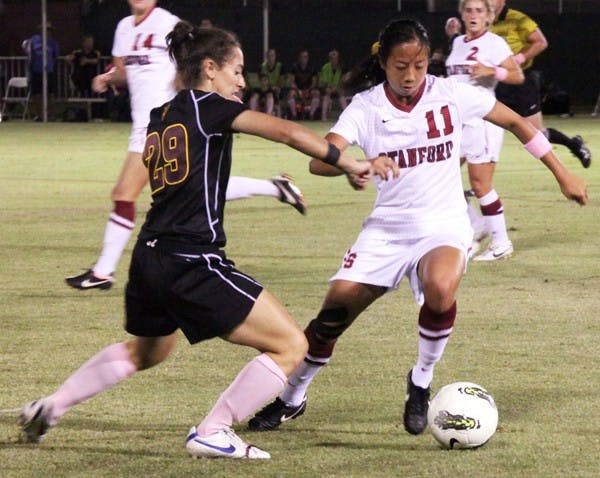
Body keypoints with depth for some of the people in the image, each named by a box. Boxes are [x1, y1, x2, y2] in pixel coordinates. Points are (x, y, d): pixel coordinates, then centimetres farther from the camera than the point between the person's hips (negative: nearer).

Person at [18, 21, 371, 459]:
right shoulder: (208, 106, -4)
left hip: (149, 259, 9)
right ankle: (212, 433, -7)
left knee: (144, 351, 36)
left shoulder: (160, 118, 17)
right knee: (290, 345, -6)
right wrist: (347, 162, -10)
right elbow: (285, 131, -15)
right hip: (192, 263, -9)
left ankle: (50, 407, 37)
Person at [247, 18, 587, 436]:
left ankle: (421, 383, -8)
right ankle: (291, 399, 17)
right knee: (334, 310, -7)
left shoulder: (450, 94, -7)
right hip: (388, 226, 2)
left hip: (444, 225, -2)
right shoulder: (365, 108, -7)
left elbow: (516, 122, 6)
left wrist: (562, 174, 9)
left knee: (440, 290, -34)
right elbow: (319, 160, -21)